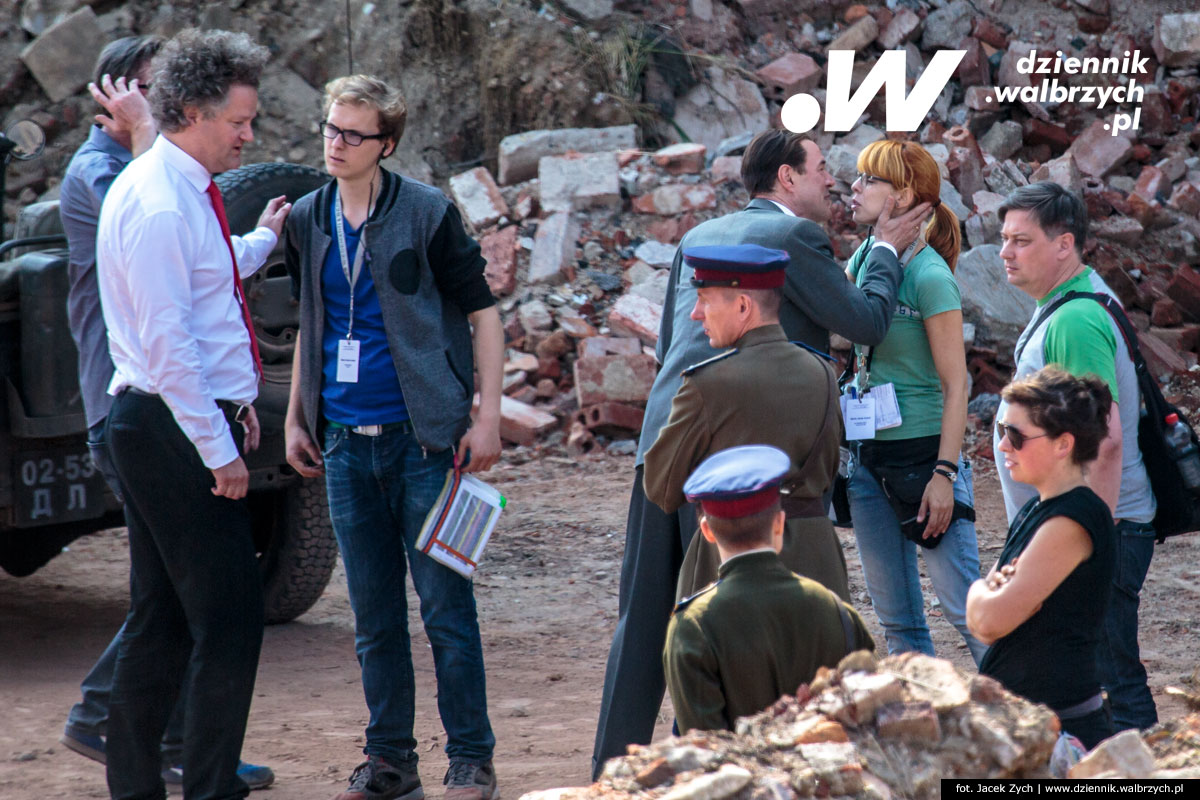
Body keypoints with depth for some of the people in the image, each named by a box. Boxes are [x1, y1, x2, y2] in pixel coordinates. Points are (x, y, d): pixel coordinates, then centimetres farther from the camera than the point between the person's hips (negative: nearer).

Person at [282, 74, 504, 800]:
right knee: (374, 615, 10)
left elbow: (483, 311, -3)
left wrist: (488, 416, -10)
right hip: (347, 442, 5)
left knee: (445, 605, -3)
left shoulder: (428, 214, -6)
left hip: (423, 438, -5)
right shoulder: (309, 221, 9)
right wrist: (295, 418, 14)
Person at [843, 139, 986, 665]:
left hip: (923, 454, -7)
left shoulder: (929, 275, -14)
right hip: (869, 458, 8)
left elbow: (955, 385, -15)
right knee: (896, 620, 11)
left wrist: (944, 473, -18)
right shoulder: (864, 258, 8)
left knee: (966, 610, -8)